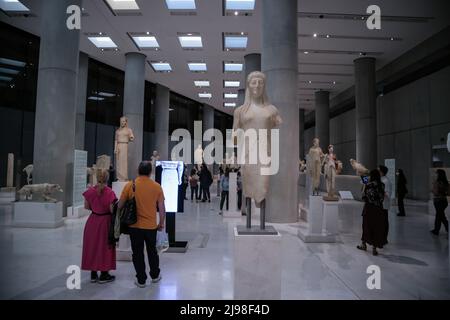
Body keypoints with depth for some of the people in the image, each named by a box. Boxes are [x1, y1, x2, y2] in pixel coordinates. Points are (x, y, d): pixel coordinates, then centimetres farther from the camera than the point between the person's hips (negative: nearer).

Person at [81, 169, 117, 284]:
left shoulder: (90, 191, -6)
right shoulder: (110, 192, -17)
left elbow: (86, 206, 3)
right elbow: (112, 210, -16)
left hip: (92, 221, 4)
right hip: (105, 222, -3)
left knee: (92, 246, 15)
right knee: (104, 247, 8)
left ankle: (93, 274, 24)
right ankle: (104, 275, 18)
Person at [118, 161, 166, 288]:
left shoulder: (129, 185, -8)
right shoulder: (157, 186, -6)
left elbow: (120, 206, -3)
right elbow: (162, 209, -3)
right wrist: (161, 224, 10)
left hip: (135, 225, -1)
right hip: (151, 226, 1)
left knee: (137, 253, 13)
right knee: (152, 251, 20)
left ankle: (141, 280, 22)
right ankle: (155, 275, 34)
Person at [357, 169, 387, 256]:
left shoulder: (368, 185, -12)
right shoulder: (382, 185, -2)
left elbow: (363, 196, -7)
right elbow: (382, 197, 4)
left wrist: (364, 186, 3)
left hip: (369, 208, -2)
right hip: (378, 208, 2)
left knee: (367, 226, 14)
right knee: (377, 227, 8)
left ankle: (364, 244, 29)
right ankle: (374, 248, 10)